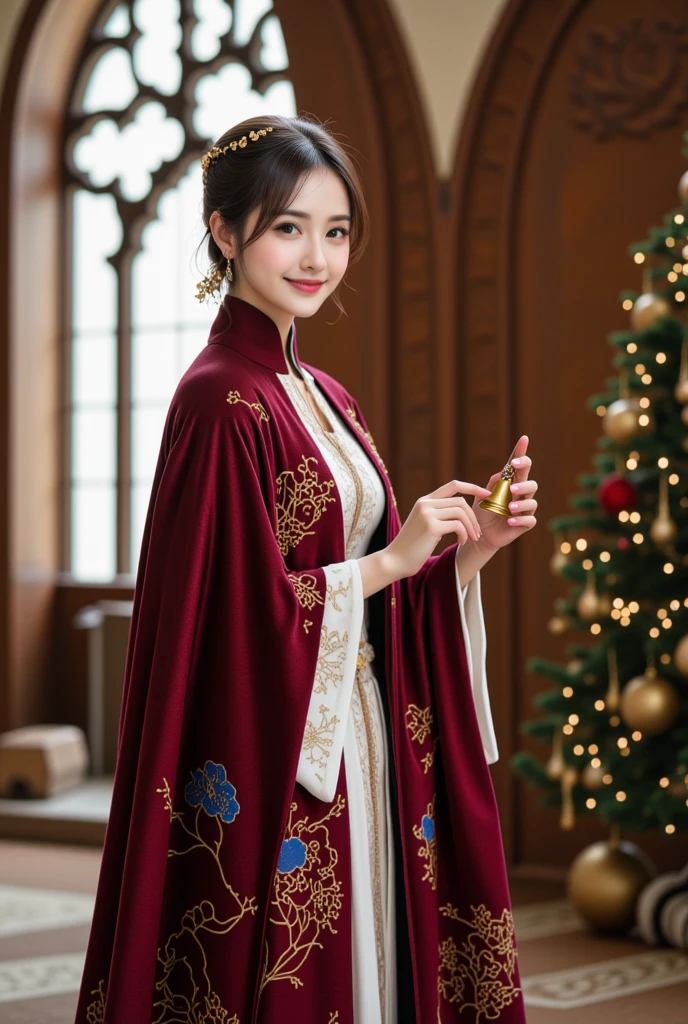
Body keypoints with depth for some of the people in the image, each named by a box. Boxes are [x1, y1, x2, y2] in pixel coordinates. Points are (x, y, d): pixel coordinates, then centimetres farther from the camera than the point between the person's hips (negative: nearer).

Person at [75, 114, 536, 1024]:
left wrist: (469, 548, 0)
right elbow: (236, 614, -18)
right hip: (268, 778, -8)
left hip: (355, 753, 8)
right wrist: (393, 557, -16)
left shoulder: (326, 400, 12)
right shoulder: (221, 402, -13)